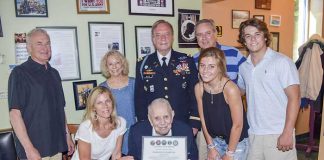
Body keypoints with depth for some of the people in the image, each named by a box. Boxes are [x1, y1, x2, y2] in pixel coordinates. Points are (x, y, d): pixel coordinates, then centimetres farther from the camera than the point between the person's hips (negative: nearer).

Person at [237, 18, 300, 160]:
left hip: (278, 134, -4)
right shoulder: (243, 67, 7)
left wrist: (287, 133, -14)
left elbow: (294, 98, -10)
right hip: (253, 134, 5)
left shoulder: (282, 62, -7)